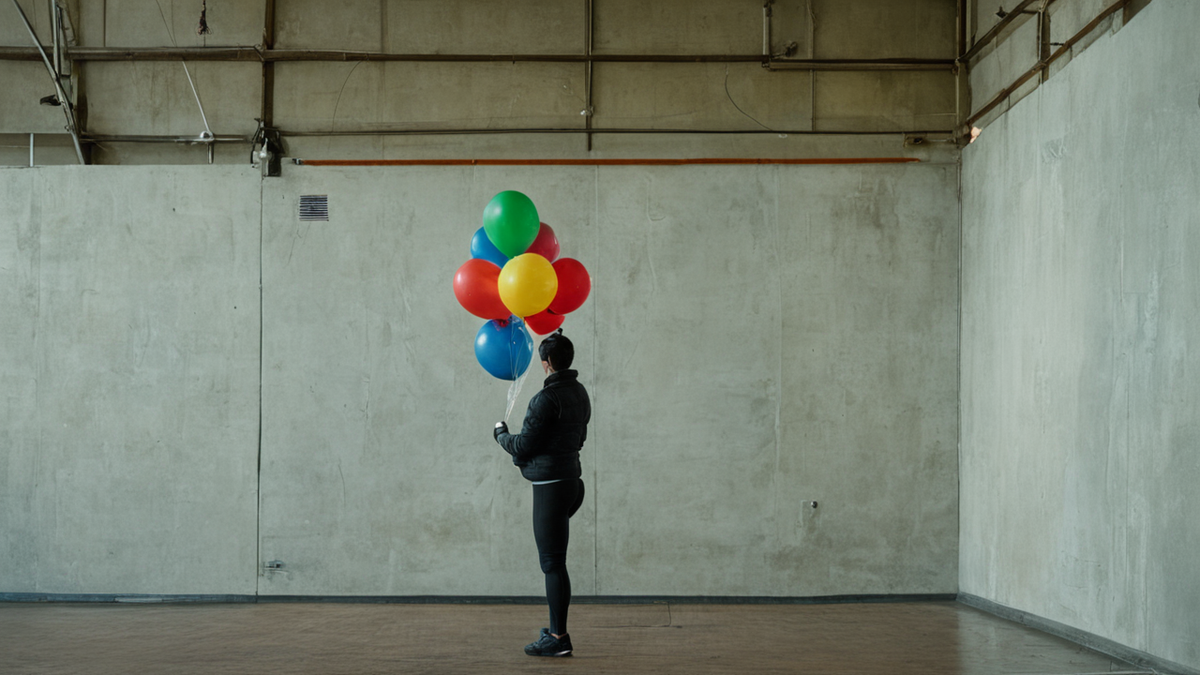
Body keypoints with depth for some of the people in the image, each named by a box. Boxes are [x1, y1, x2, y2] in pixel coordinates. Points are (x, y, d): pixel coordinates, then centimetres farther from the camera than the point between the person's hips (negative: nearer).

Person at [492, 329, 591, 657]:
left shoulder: (547, 399, -18)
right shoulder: (579, 393, 11)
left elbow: (524, 446, -15)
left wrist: (502, 435, 6)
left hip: (551, 485, -9)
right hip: (570, 477, 9)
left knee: (553, 562, -5)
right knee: (553, 560, 16)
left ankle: (559, 638, -3)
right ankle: (556, 631, 21)